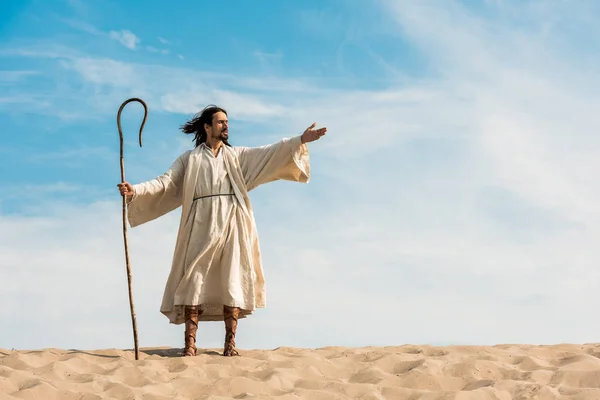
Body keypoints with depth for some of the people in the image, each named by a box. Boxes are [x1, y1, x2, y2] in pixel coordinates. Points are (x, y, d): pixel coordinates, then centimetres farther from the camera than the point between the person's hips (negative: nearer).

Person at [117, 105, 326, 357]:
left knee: (232, 281, -2)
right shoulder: (189, 159, 12)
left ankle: (230, 342, 0)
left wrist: (301, 140, -6)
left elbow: (269, 154, 6)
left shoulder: (237, 155, 16)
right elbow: (165, 183, 4)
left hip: (231, 226, 1)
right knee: (194, 281, -8)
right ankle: (190, 343, -8)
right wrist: (136, 190, -11)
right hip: (201, 227, -1)